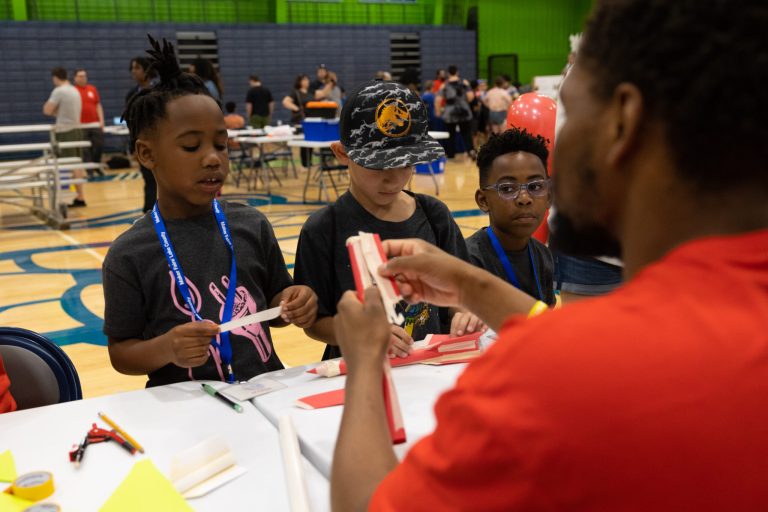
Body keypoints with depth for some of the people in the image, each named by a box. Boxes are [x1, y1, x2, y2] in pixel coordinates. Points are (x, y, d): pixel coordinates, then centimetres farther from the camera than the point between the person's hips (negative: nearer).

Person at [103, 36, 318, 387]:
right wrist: (166, 348, -16)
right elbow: (120, 353, 1)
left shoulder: (252, 226, 2)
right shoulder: (128, 255, -5)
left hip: (266, 389, 3)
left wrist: (293, 305, -6)